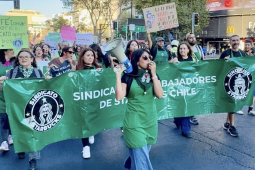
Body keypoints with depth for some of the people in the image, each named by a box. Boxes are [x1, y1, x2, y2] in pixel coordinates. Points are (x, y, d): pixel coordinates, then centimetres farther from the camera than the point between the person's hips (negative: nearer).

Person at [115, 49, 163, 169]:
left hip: (151, 121, 5)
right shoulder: (128, 77, -7)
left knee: (142, 153, 22)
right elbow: (119, 96, -18)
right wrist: (118, 75, -18)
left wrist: (153, 74, -15)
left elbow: (159, 95, -11)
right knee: (141, 157, -4)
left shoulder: (153, 76, 3)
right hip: (134, 122, -5)